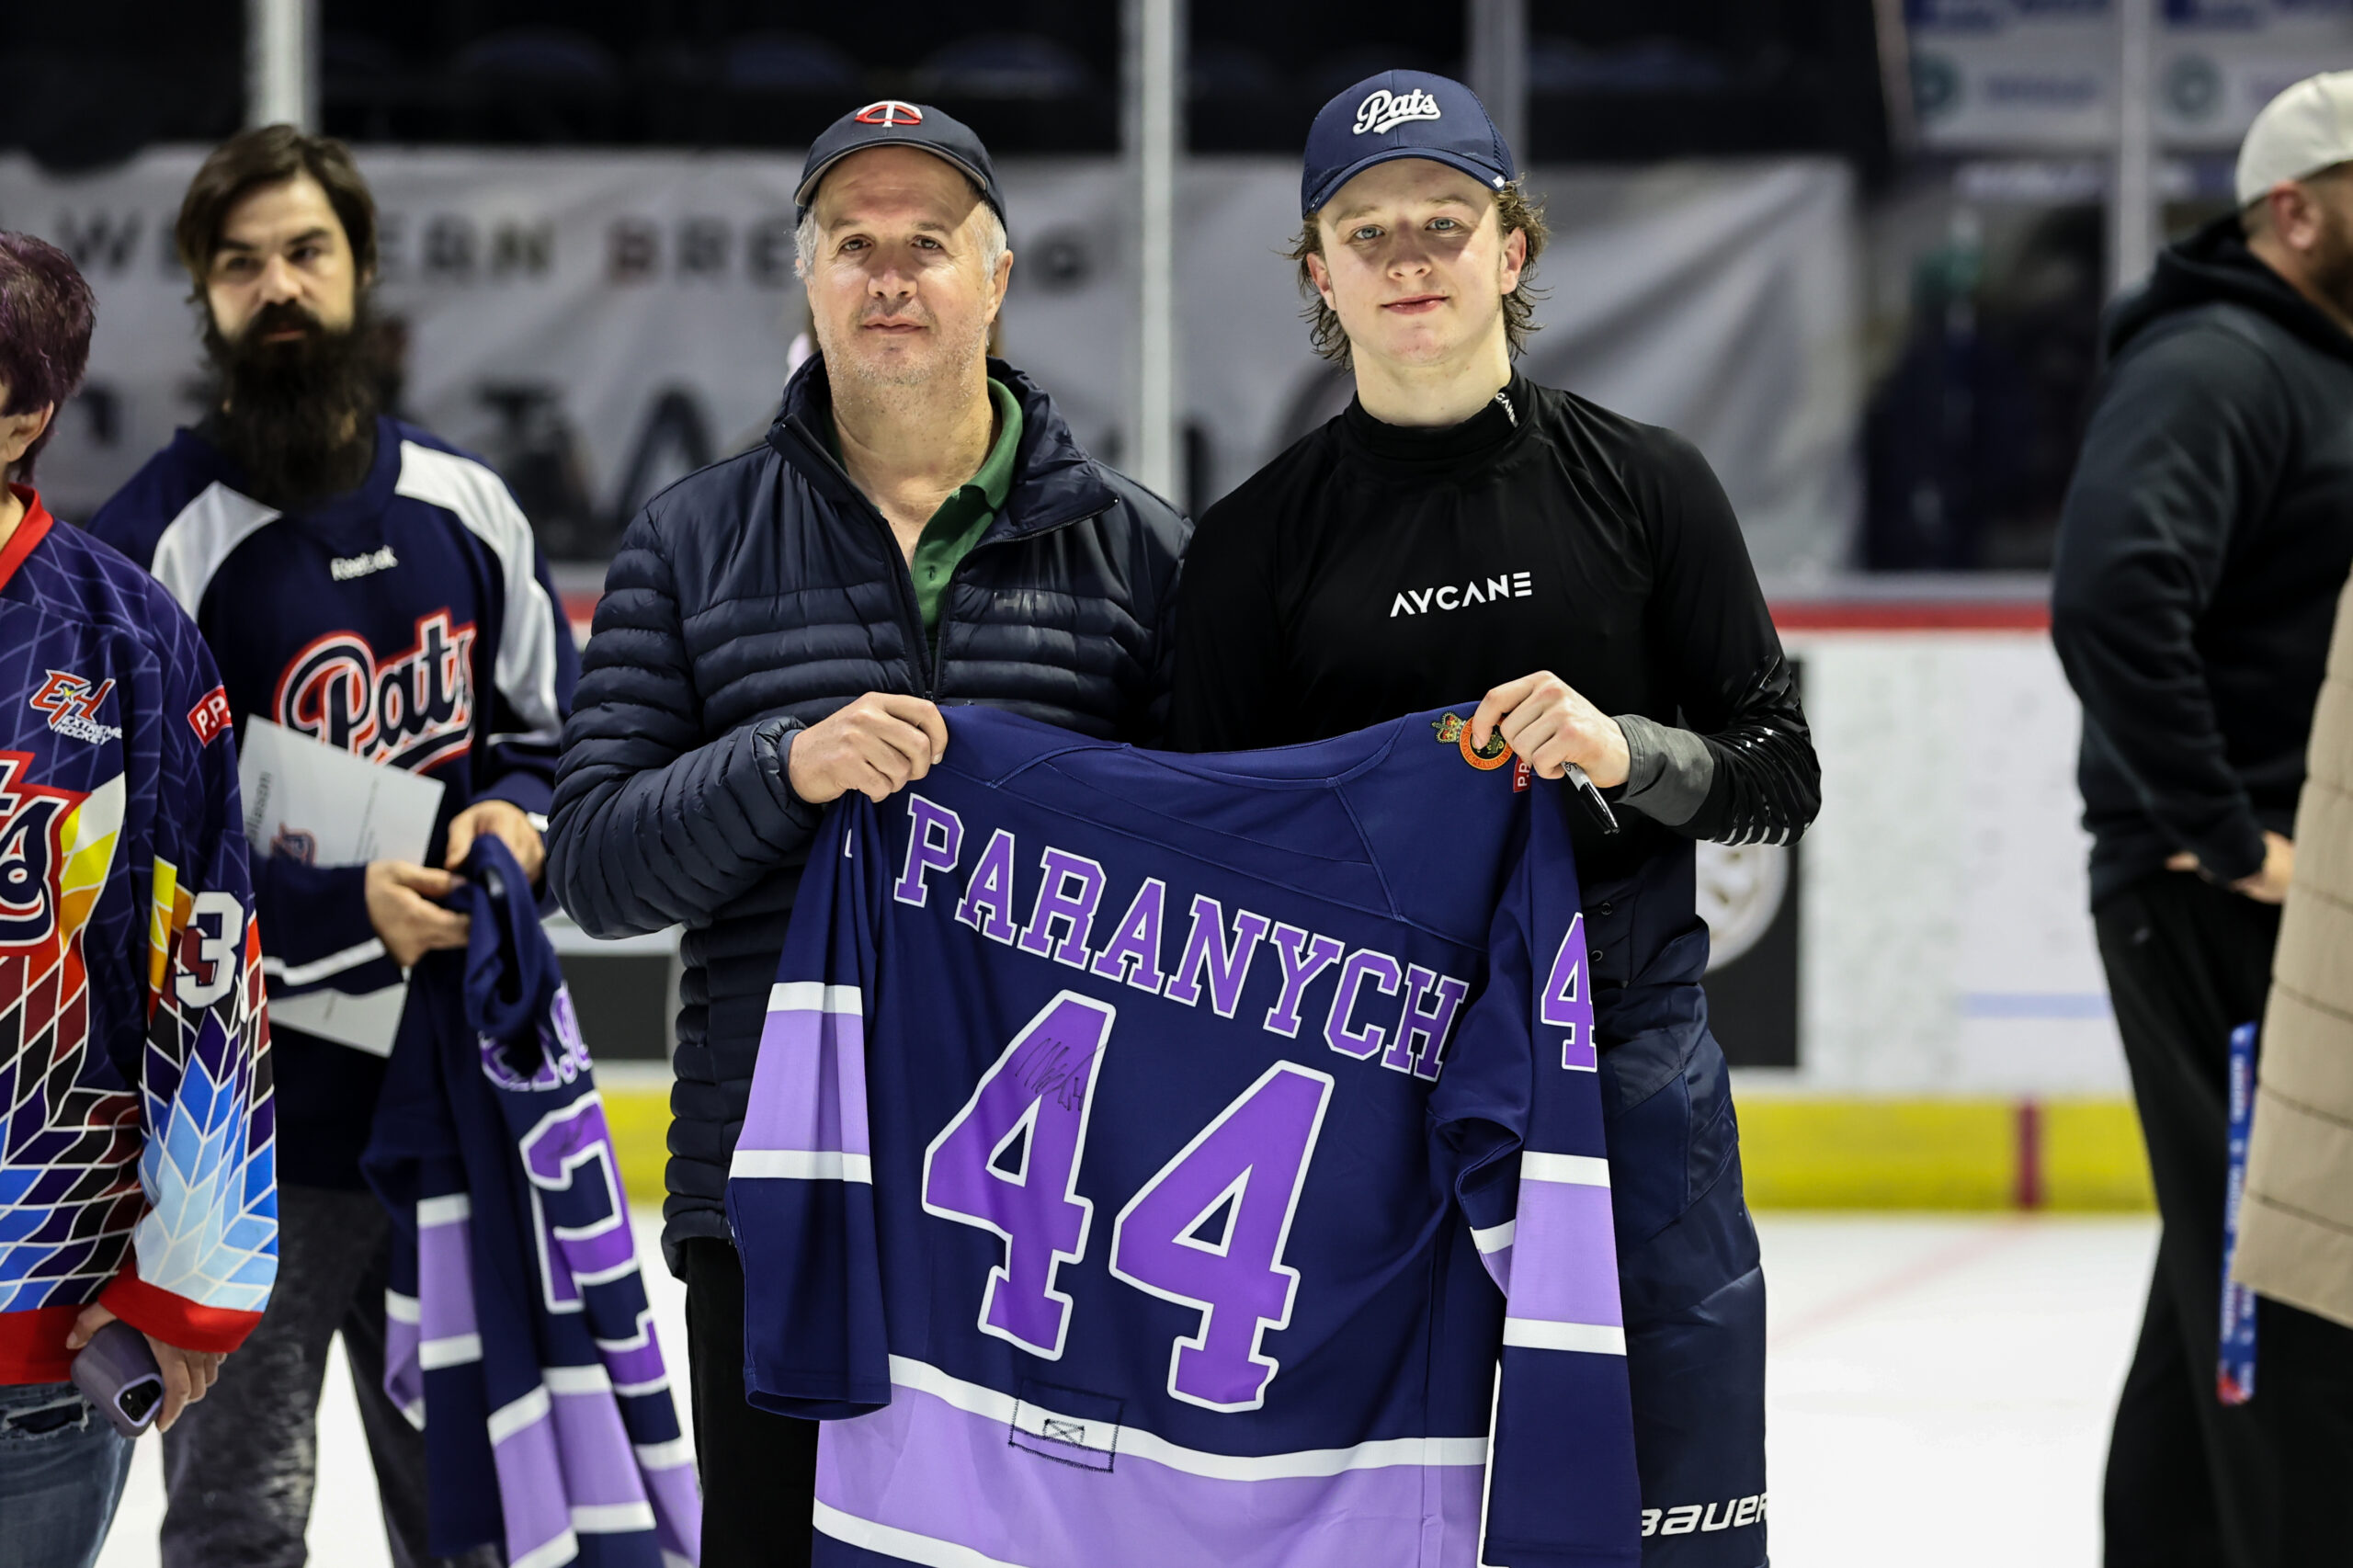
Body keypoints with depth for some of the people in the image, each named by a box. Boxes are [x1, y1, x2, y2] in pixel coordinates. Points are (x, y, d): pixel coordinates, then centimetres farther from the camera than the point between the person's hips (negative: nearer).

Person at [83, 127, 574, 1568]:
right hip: (259, 1105, -5)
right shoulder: (157, 543, -9)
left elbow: (553, 723, 17)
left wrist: (513, 814, -6)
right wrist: (343, 911, -23)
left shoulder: (462, 504, 6)